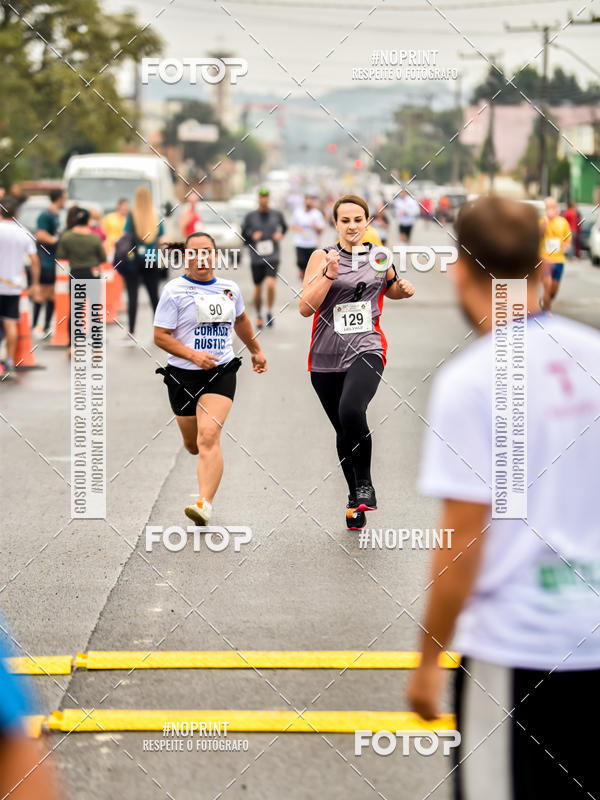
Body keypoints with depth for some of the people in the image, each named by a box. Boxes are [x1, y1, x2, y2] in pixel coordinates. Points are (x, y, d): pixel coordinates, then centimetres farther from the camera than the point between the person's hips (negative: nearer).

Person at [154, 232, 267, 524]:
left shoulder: (230, 289, 7)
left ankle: (204, 505, -29)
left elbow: (240, 319, 28)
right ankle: (210, 467, 52)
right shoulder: (174, 291, -6)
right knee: (192, 443, 13)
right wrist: (193, 355, -21)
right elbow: (160, 336, -9)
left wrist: (255, 350, 36)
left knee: (209, 436, -19)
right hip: (183, 376, 0)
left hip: (221, 373, 0)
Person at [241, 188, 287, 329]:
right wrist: (252, 237, -13)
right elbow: (243, 236, 6)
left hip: (273, 258, -1)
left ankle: (270, 312, 0)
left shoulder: (277, 215, 4)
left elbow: (284, 227, 24)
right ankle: (258, 315, 29)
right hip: (256, 258, 1)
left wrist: (280, 235, 3)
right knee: (258, 289, 7)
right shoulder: (250, 217, 1)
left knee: (270, 284, -21)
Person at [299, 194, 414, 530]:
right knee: (343, 431, 10)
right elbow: (305, 307, -8)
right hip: (327, 357, 1)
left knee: (351, 411, -29)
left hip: (366, 351, -1)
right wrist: (330, 274, -18)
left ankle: (365, 484, -11)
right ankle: (355, 497, 31)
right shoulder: (322, 257, 0)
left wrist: (405, 288, 6)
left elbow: (390, 289, 27)